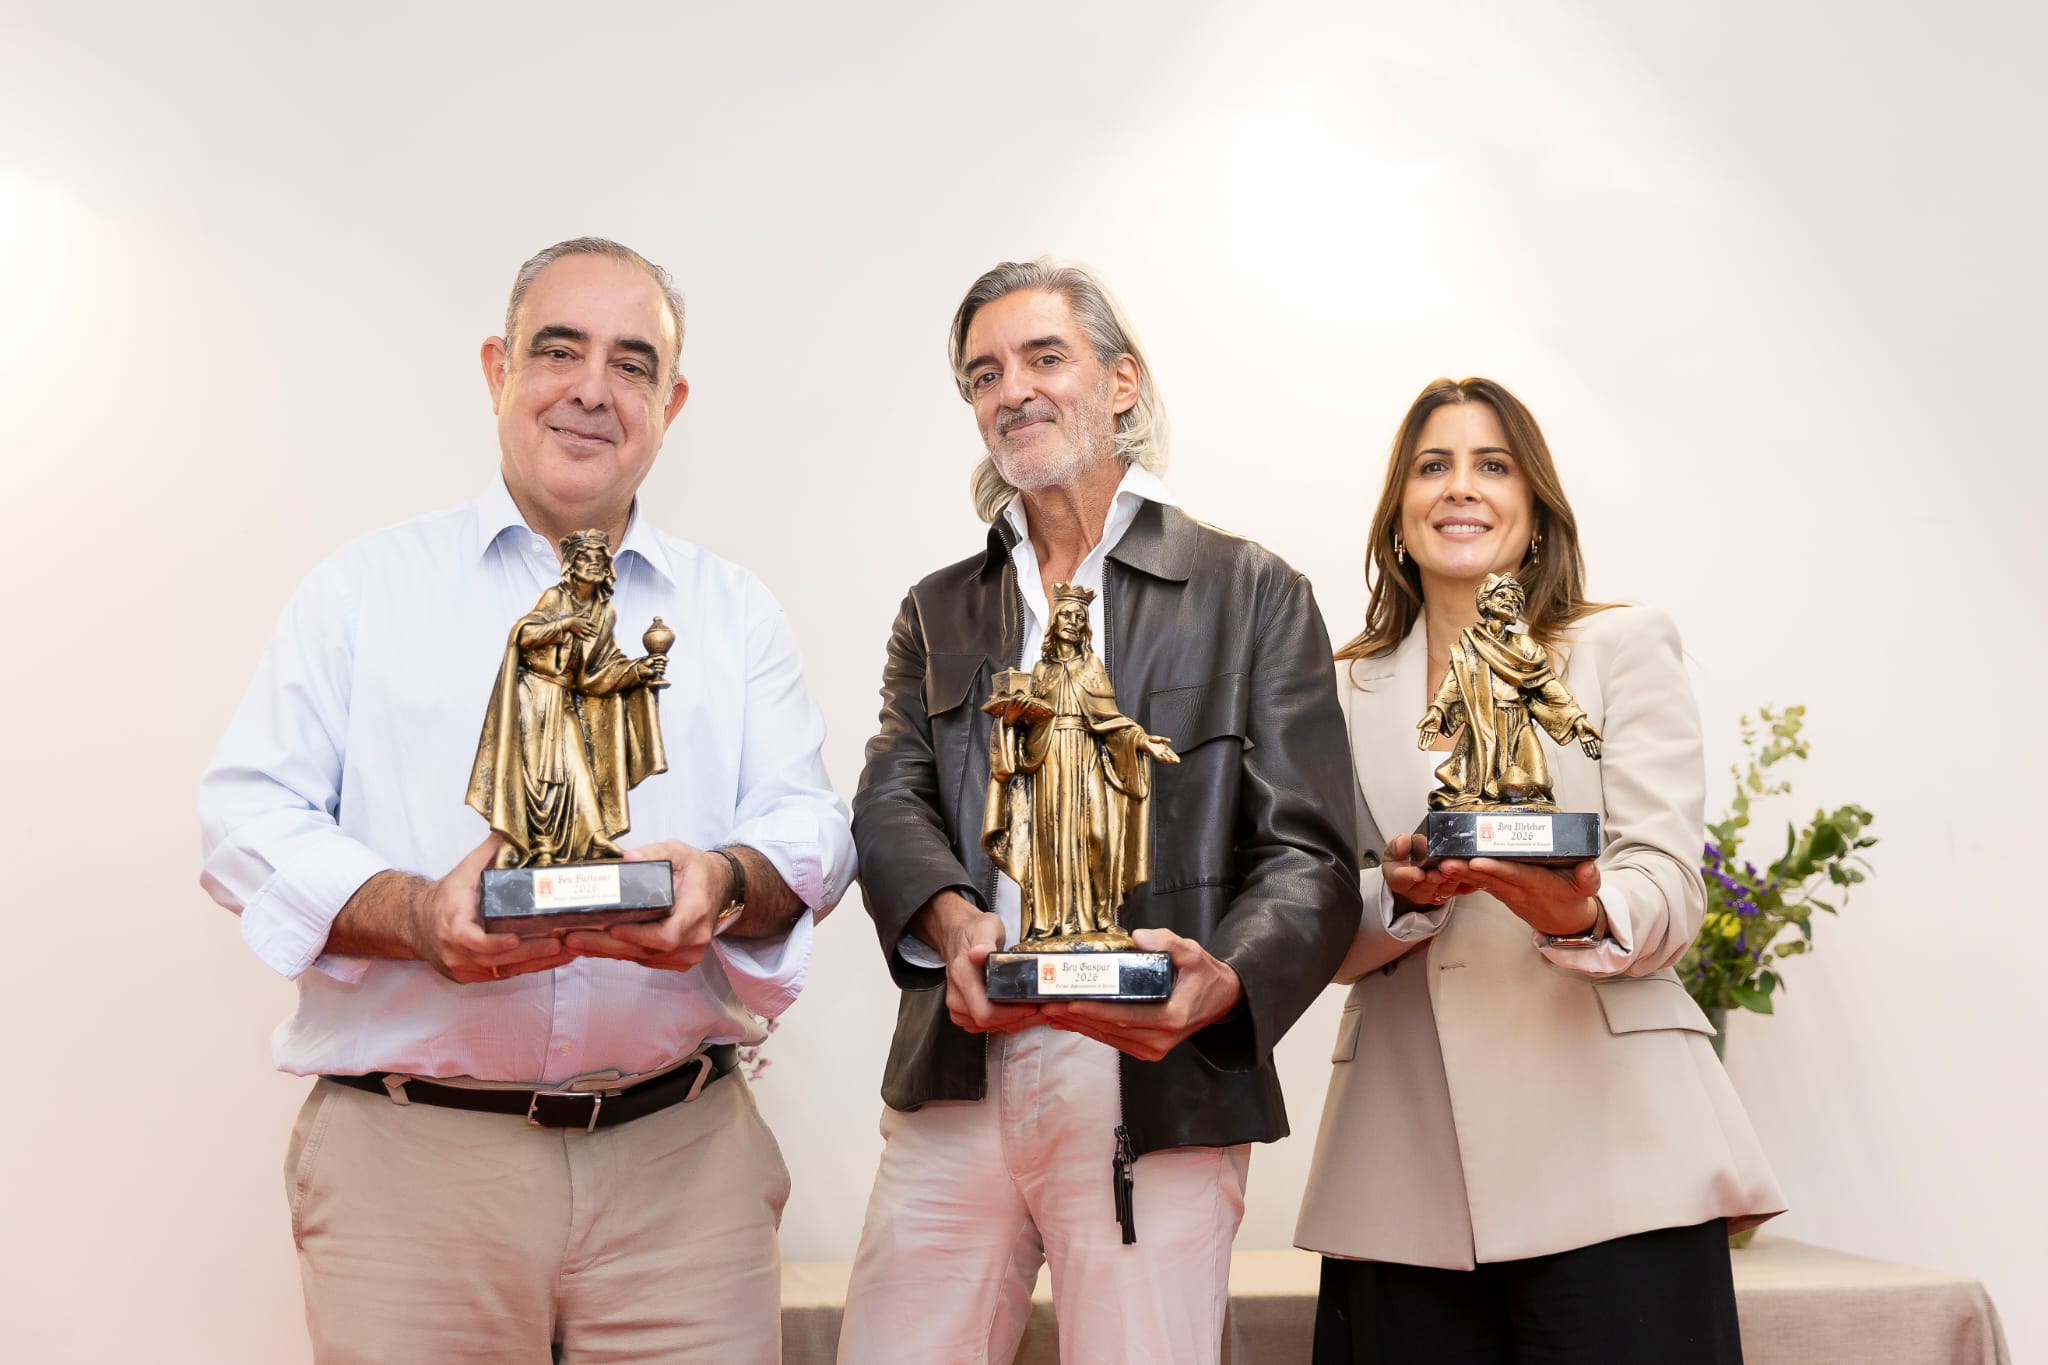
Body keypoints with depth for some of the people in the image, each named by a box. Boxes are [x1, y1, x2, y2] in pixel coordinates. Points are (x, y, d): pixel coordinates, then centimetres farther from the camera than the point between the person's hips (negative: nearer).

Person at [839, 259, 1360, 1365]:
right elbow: (890, 805, 4)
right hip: (954, 1085, 3)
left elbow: (1308, 855, 0)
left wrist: (1223, 981, -21)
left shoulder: (1253, 595, 6)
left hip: (1161, 1096, -3)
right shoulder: (937, 613, 18)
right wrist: (953, 922, -19)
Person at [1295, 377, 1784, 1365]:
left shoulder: (1623, 648, 9)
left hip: (1605, 1153, -2)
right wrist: (1406, 894, -14)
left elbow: (1670, 891, -2)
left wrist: (1581, 914, -24)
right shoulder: (1347, 690, 15)